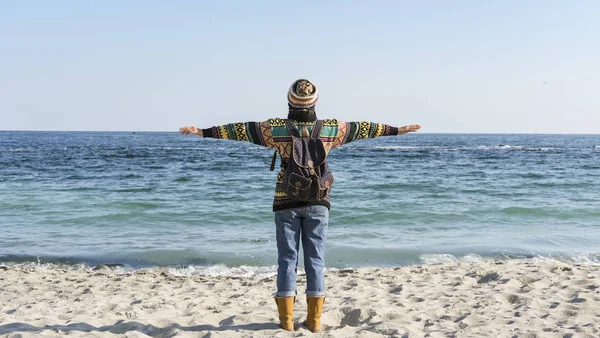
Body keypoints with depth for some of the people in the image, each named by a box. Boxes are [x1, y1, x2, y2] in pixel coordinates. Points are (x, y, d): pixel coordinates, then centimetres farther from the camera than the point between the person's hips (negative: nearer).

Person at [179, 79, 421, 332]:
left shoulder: (276, 128, -7)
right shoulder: (329, 129, -2)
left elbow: (240, 130, -5)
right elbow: (360, 128, 10)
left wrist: (203, 132, 2)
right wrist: (397, 130, 23)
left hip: (286, 203, -1)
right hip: (317, 203, 1)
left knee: (287, 259, 6)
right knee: (315, 259, 7)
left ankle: (287, 319, 8)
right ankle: (314, 320, 10)